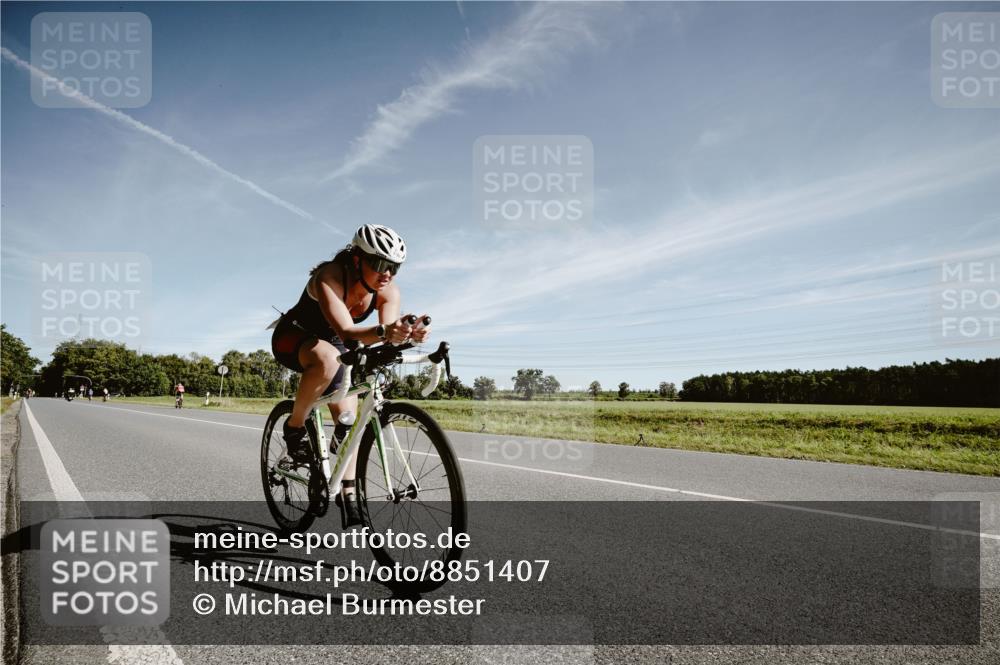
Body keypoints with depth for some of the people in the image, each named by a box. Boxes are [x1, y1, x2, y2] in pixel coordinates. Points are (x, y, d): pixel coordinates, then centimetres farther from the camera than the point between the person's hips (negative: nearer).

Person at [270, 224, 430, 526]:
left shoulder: (388, 291, -19)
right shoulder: (330, 277, -35)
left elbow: (388, 333, -33)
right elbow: (346, 332, -48)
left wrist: (407, 333, -57)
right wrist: (383, 332, -67)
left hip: (331, 344, 5)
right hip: (292, 338, -5)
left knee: (348, 421, -3)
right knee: (328, 358, -39)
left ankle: (347, 497, 12)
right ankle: (295, 427, -16)